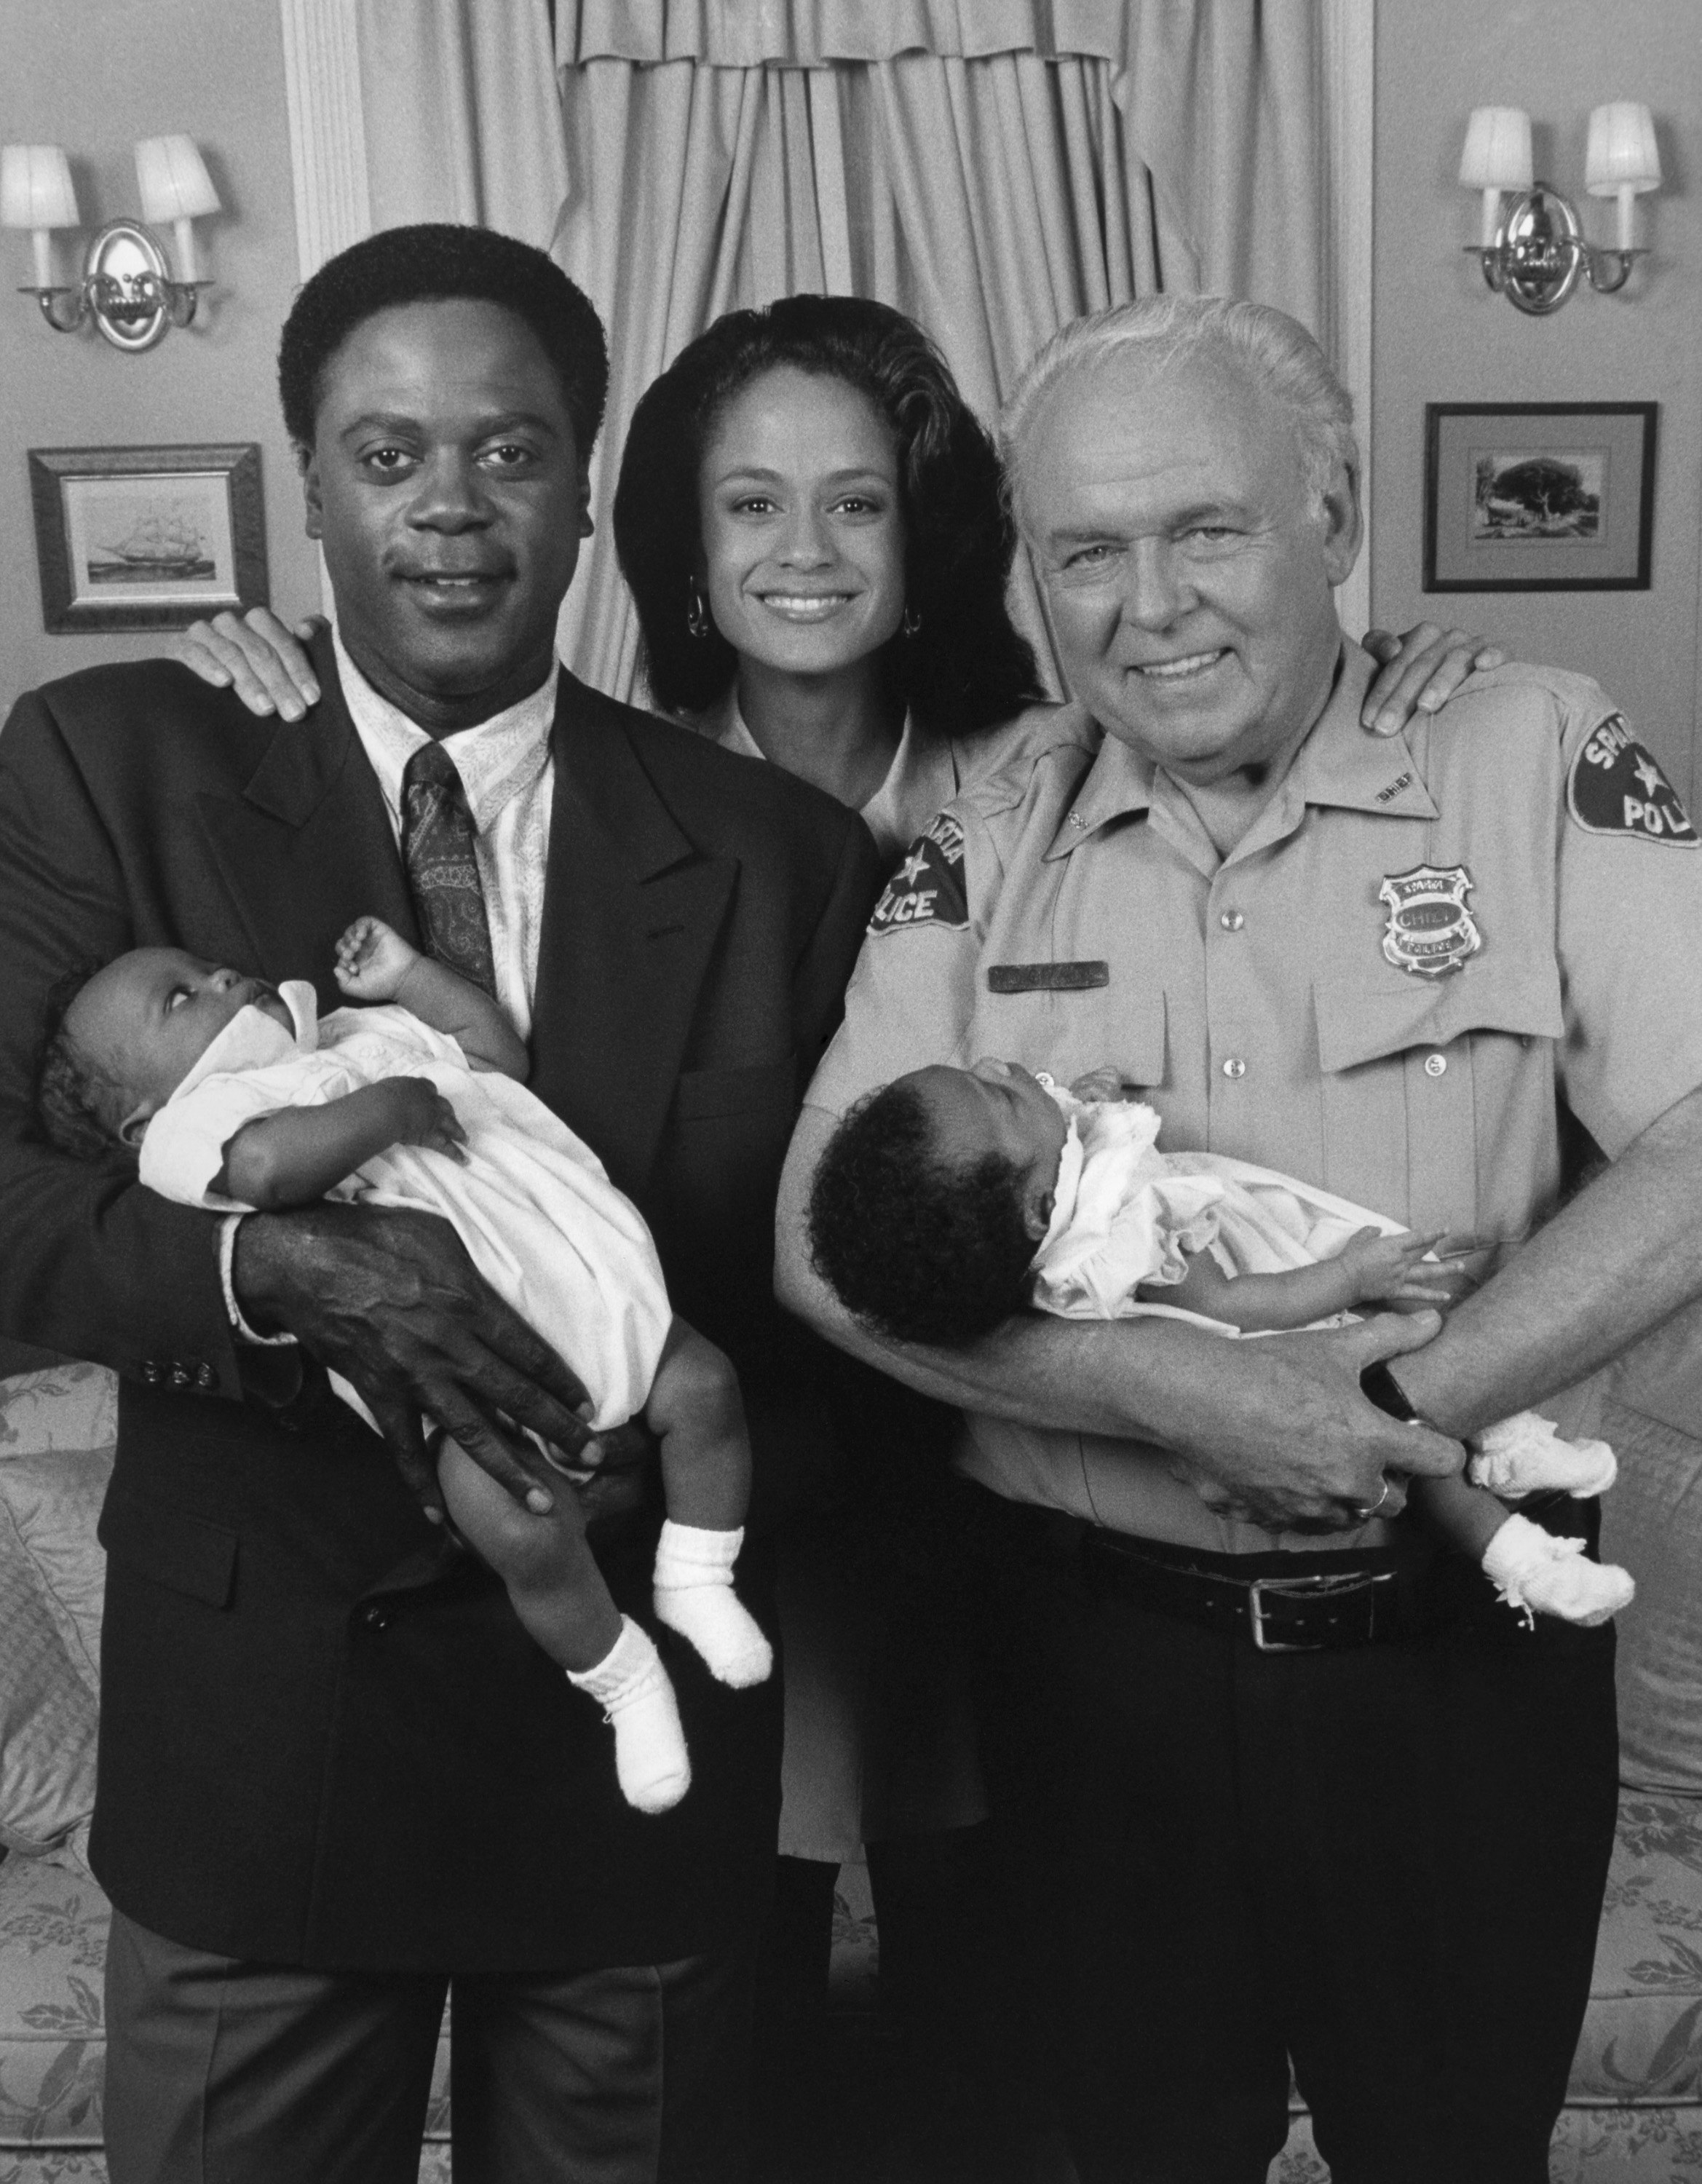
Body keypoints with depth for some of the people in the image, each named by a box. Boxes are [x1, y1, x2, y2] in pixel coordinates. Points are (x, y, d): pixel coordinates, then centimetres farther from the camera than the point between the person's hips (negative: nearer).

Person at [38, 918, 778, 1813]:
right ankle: (621, 1680, 8)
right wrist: (389, 1105, -18)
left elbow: (498, 1051, 30)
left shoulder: (366, 1036, 23)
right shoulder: (192, 1126, -3)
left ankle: (694, 1580, 23)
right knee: (527, 1536, -21)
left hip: (592, 1282, 7)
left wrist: (406, 973, 22)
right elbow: (263, 1163, -28)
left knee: (703, 1384, -1)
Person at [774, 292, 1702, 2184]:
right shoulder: (983, 835, -1)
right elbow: (828, 1243, -9)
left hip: (1459, 1654, -1)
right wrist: (1180, 1396, -21)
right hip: (1092, 1654, 1)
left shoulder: (1531, 755, -5)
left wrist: (1391, 1406, -20)